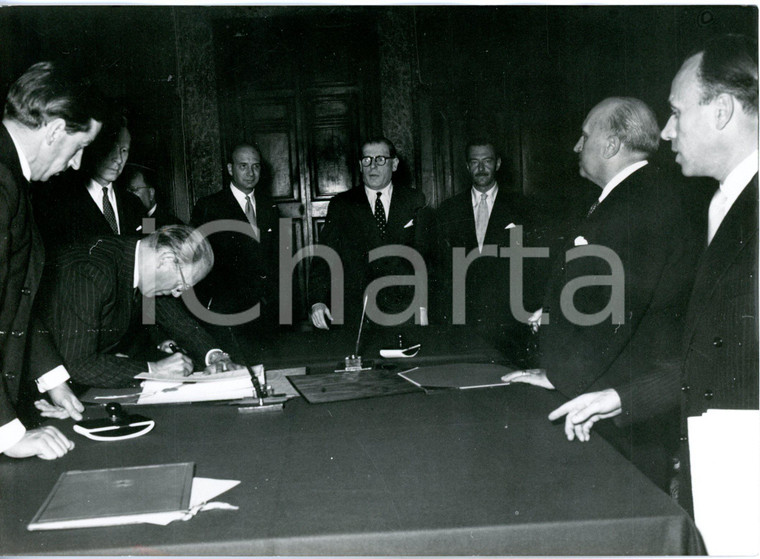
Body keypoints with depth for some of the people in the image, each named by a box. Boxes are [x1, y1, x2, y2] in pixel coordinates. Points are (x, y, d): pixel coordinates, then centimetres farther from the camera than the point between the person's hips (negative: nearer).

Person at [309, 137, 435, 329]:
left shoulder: (415, 201, 9)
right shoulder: (341, 205, 7)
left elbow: (424, 255, 6)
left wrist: (422, 305, -2)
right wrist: (317, 301, -12)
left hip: (404, 311, 1)